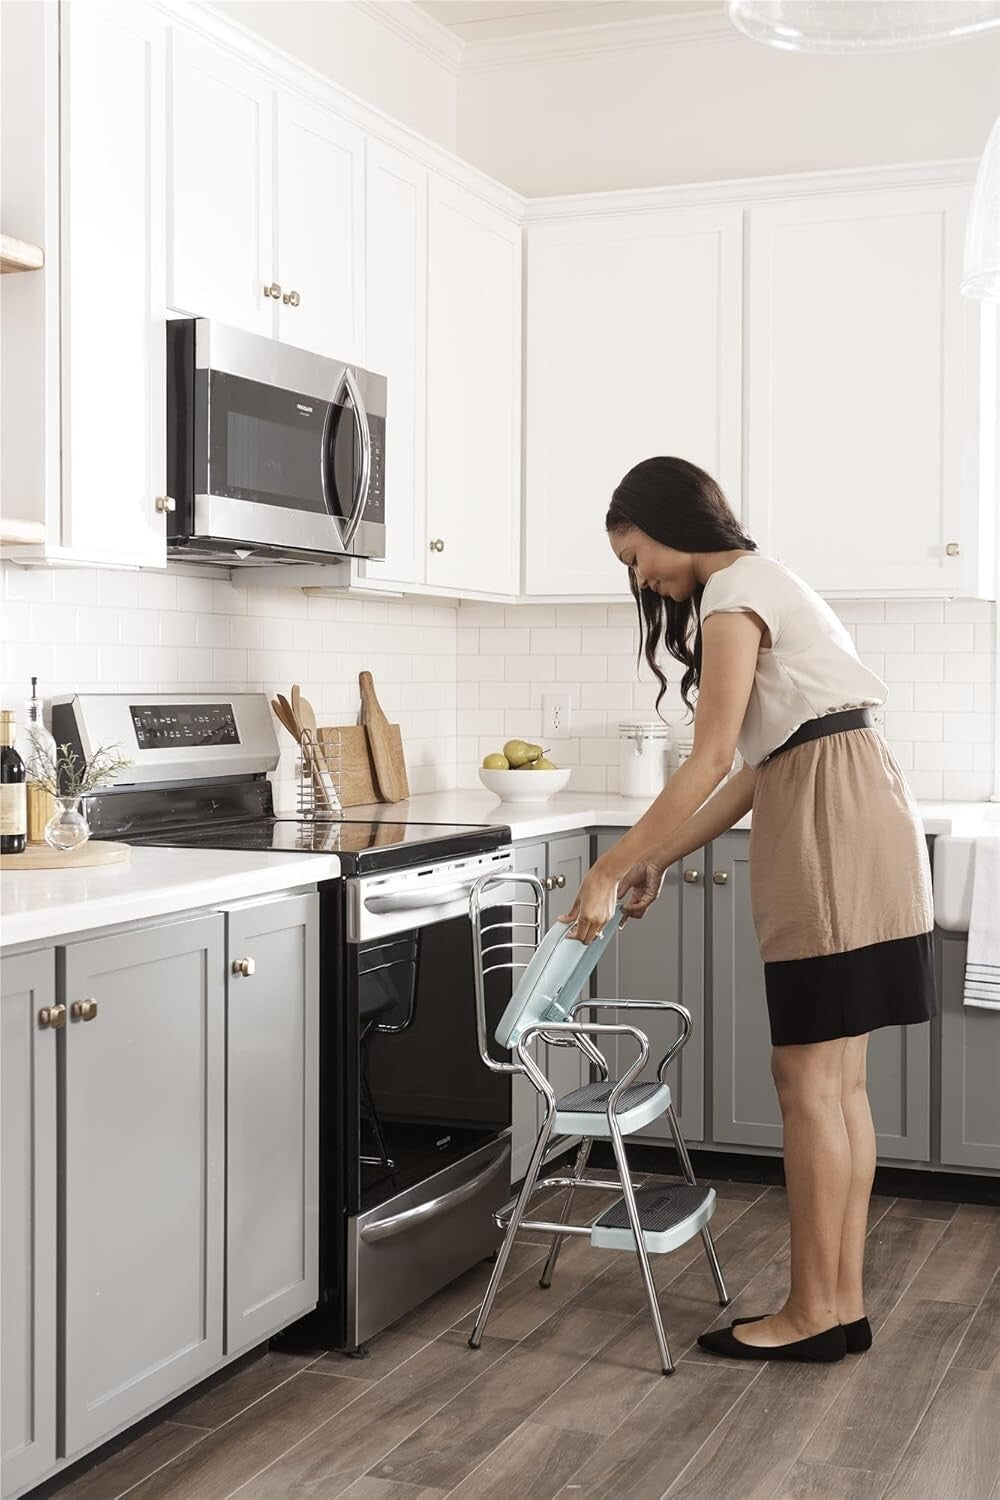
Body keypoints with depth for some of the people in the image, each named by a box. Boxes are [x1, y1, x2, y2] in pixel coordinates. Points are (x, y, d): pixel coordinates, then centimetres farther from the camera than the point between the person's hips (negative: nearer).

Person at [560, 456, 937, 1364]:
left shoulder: (735, 590, -7)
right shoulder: (763, 587, 23)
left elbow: (712, 761, -15)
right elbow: (757, 771, 19)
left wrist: (613, 870, -12)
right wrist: (658, 864, 17)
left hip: (835, 823, -10)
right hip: (839, 821, 10)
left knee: (807, 1076, -5)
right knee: (838, 1078, 9)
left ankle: (813, 1312, 3)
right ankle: (843, 1302, 15)